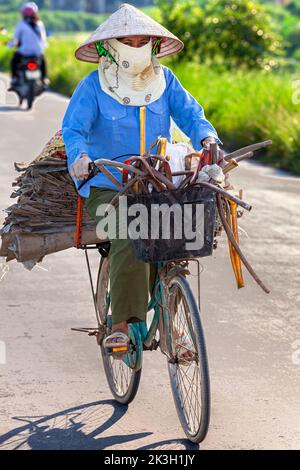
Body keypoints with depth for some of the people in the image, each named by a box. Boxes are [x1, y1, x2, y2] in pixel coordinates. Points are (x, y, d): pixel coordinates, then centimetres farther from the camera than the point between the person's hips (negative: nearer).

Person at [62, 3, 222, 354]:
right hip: (107, 186, -3)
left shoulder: (163, 80, 9)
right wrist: (79, 156, -35)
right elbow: (74, 128, -12)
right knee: (129, 239, -28)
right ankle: (122, 322, -23)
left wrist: (207, 138, -21)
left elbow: (189, 113, 2)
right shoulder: (93, 87, -2)